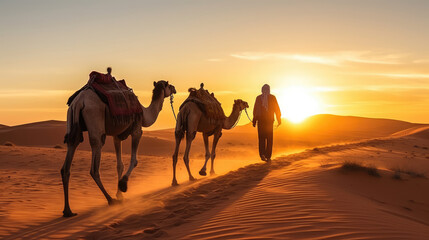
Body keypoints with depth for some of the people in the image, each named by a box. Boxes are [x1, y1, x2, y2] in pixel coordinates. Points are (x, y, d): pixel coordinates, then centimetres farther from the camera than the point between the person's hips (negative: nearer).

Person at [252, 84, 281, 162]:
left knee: (261, 138, 9)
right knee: (269, 138, 7)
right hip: (269, 120, -1)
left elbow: (255, 110, 1)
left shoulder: (258, 98, 2)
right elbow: (276, 109, -1)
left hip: (260, 119, 1)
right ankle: (268, 156, 5)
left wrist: (254, 120, 6)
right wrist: (279, 119, 6)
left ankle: (262, 154, -9)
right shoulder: (272, 97, -1)